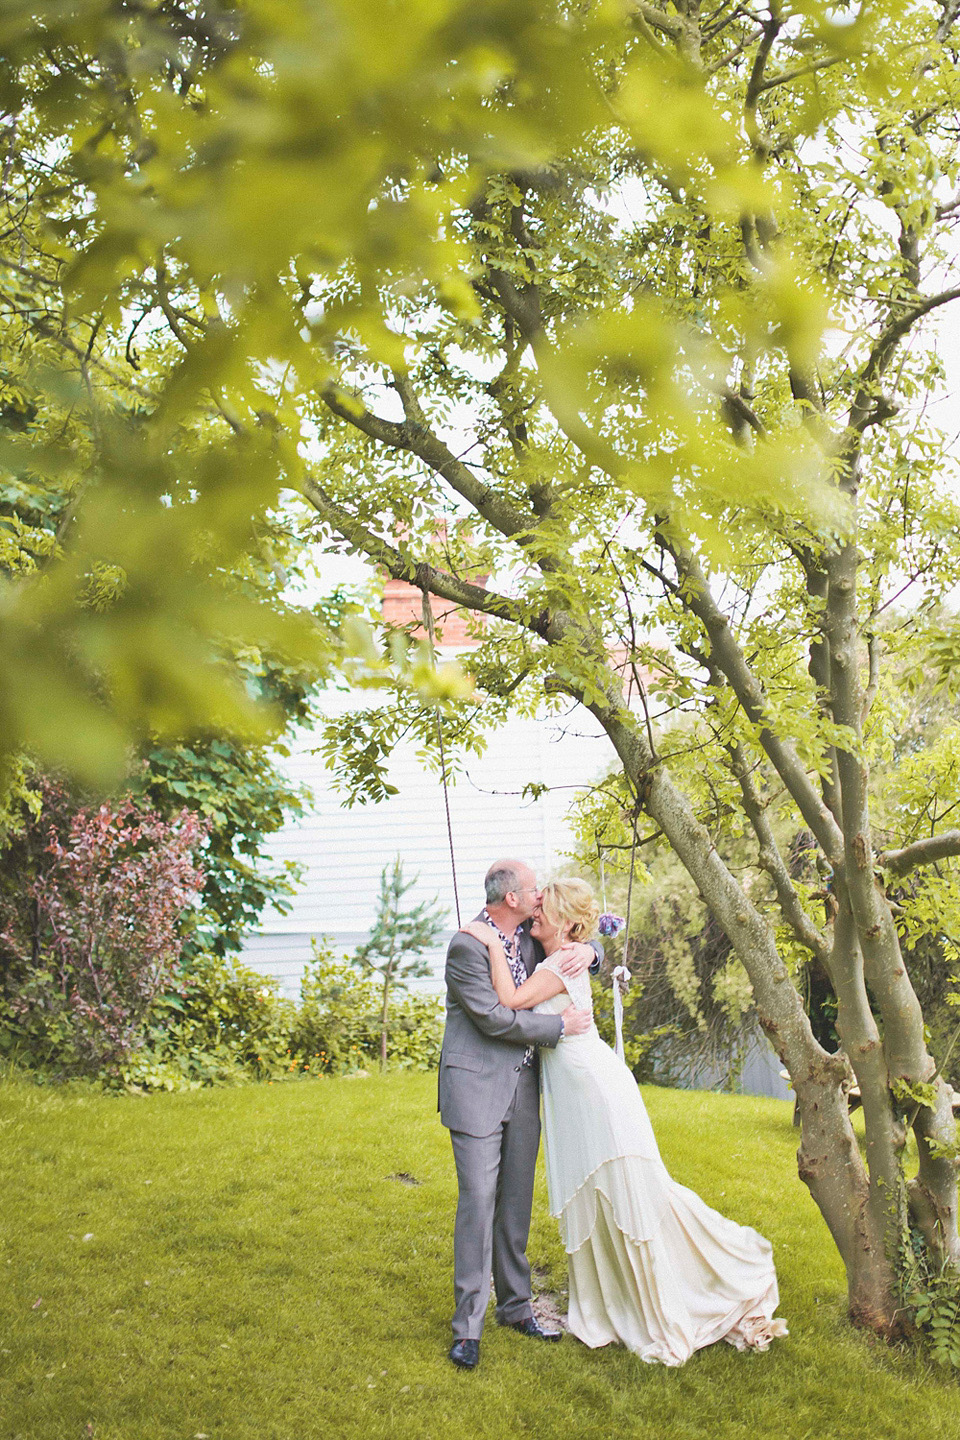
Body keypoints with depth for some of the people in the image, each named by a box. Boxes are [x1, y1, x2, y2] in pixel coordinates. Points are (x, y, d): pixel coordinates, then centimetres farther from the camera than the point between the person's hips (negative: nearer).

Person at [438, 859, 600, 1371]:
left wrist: (586, 949, -4)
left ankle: (515, 1306, 26)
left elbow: (576, 937, 21)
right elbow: (492, 1018, -19)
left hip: (523, 1089, 7)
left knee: (516, 1202, 13)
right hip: (477, 1090, -7)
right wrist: (560, 1026, -12)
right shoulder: (467, 945, -16)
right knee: (478, 1201, -5)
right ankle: (468, 1326, 5)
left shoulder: (529, 938, 6)